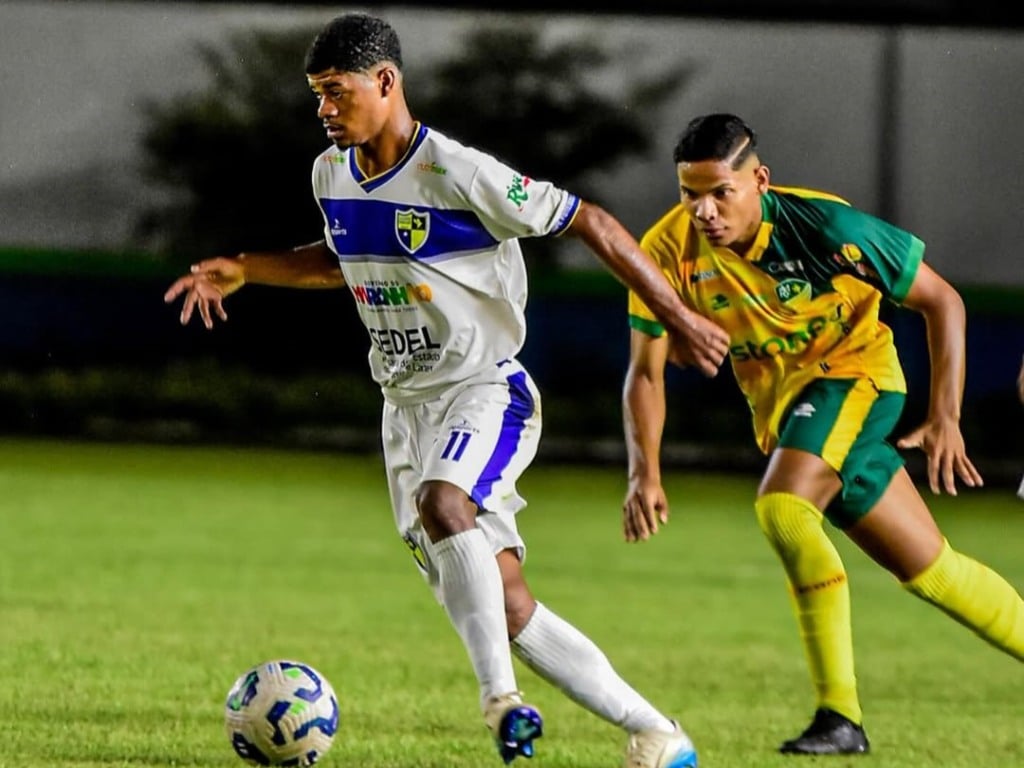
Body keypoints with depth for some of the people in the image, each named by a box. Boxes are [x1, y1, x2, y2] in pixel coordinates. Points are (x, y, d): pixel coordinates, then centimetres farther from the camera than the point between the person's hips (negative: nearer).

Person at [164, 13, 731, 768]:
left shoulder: (461, 176, -18)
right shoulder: (331, 175, 5)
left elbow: (591, 222, -13)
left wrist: (679, 320, -14)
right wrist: (244, 270, 13)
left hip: (487, 392, -7)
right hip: (407, 406, 7)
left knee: (442, 505, -38)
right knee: (504, 607, 1)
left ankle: (501, 696, -33)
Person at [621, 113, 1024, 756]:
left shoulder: (823, 225, -24)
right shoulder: (669, 251, -15)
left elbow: (941, 300, -13)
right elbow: (646, 372, -9)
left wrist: (946, 418, -18)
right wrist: (644, 472, -24)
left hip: (854, 371, -5)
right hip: (779, 404, 5)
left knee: (782, 506, -30)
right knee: (927, 568, 9)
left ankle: (841, 716, -25)